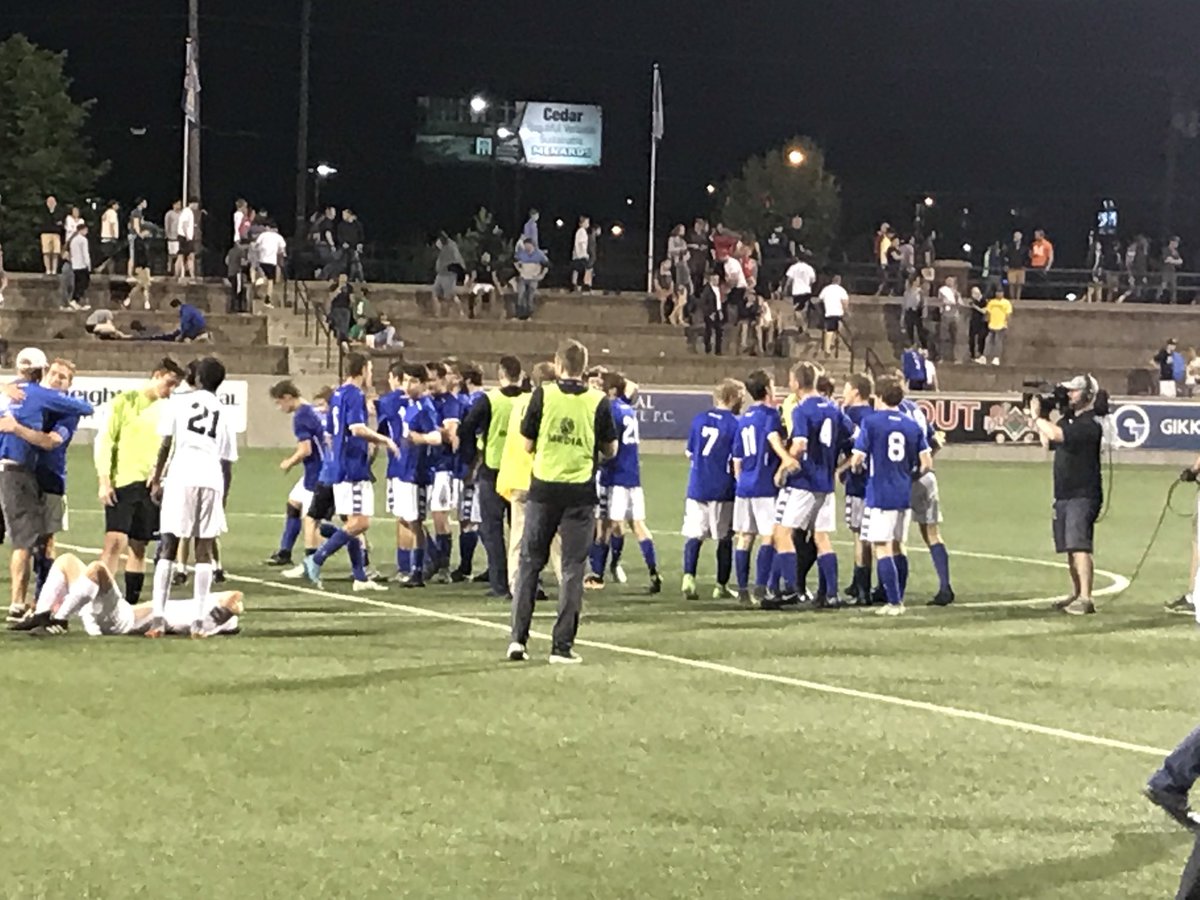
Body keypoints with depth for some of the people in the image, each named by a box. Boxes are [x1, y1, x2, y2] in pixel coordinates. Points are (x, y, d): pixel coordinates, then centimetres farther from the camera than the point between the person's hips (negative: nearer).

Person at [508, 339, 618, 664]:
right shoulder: (599, 402, -3)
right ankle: (562, 646, 2)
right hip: (580, 491, 0)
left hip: (543, 488, 0)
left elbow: (528, 445, 2)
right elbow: (610, 451, 4)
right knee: (572, 567, 4)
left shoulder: (543, 395, -3)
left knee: (530, 562, 11)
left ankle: (518, 638, 6)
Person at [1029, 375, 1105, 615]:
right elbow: (1048, 442, 23)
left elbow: (1056, 434, -26)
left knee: (1079, 546, -18)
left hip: (1083, 495, -10)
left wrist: (1036, 417, -10)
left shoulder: (1089, 424, -15)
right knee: (1070, 549, 15)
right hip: (1064, 494, 10)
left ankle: (1086, 599, -22)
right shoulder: (1068, 419, 15)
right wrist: (1041, 419, 10)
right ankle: (1076, 595, 25)